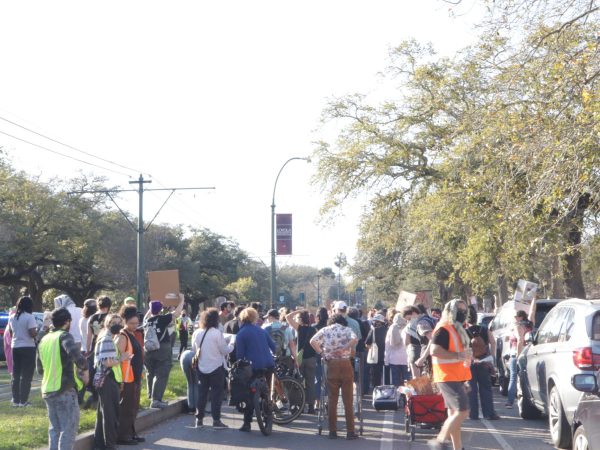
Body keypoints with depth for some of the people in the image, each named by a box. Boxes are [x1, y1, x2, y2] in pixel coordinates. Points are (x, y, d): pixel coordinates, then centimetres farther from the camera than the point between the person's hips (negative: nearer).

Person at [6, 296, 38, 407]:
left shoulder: (12, 317, 7)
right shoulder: (29, 317, -13)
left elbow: (11, 333, 14)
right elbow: (32, 333, -18)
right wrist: (38, 331, 2)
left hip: (15, 347, 6)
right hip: (28, 348, -6)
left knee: (15, 375, 13)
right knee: (26, 375, 0)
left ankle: (15, 400, 13)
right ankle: (23, 401, -1)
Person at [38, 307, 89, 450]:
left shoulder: (44, 340, 12)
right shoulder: (64, 336, -10)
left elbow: (40, 369, 17)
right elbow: (76, 356, -29)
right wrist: (85, 370, -13)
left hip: (47, 390, 7)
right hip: (65, 390, -7)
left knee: (54, 428, 17)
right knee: (68, 429, -2)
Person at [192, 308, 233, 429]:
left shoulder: (196, 333, 1)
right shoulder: (217, 333, -16)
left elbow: (194, 349, 11)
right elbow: (224, 350, -11)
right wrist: (231, 346, 8)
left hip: (202, 368, 5)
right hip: (216, 367, -5)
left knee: (201, 393, 12)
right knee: (216, 393, 2)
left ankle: (199, 419, 15)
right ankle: (216, 420, 2)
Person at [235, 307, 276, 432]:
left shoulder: (241, 334, -2)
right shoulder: (261, 330, 11)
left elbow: (239, 353, -6)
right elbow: (273, 346, 14)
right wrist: (271, 356, 34)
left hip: (254, 367, -4)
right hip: (268, 365, 4)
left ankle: (247, 423, 3)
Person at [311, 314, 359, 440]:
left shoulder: (325, 330, 11)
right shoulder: (347, 329, 8)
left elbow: (312, 341, -4)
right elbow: (355, 339, -14)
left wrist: (321, 353, 4)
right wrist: (344, 349, -10)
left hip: (331, 365, 1)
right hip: (345, 364, -1)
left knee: (332, 399, 8)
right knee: (348, 400, 2)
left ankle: (333, 431, 9)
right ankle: (350, 431, 2)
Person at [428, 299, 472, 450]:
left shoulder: (457, 330, 19)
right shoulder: (443, 329, -14)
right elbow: (434, 350, -26)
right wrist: (459, 355, -26)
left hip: (456, 377, 10)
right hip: (449, 378, -10)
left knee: (454, 413, 11)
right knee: (462, 411, -16)